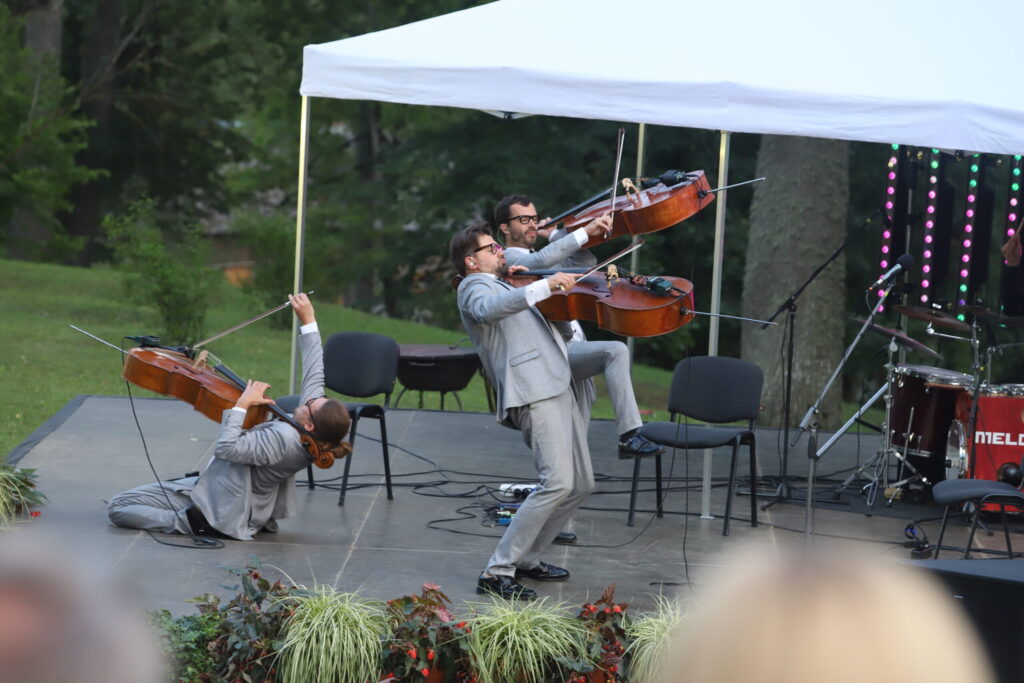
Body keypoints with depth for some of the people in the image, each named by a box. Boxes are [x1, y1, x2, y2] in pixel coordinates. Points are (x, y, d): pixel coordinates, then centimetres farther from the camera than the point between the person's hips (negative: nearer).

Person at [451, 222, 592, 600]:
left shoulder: (504, 288, 31)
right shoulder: (474, 288, 2)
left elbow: (564, 331, 34)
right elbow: (490, 310, -25)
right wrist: (544, 286, -33)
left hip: (557, 386, 10)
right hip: (533, 391, -10)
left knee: (581, 484, 10)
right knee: (557, 482, -20)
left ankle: (526, 558, 21)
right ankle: (498, 571, -18)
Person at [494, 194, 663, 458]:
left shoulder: (536, 257, 27)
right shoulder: (508, 260, -1)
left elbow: (586, 263, 24)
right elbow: (542, 261, -23)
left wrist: (554, 234, 14)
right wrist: (585, 232, -25)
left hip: (572, 353, 10)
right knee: (615, 351, -28)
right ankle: (629, 434, -34)